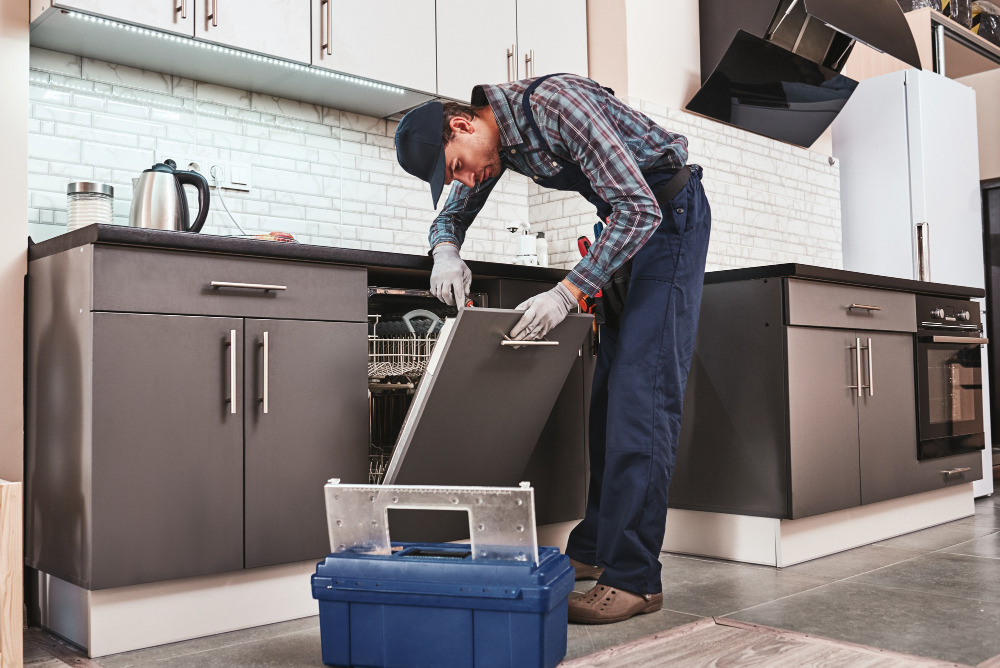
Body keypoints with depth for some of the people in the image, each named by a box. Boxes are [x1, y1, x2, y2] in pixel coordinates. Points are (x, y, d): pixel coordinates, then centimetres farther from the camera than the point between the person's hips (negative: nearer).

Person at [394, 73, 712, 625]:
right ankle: (594, 548, 14)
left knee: (642, 386, -17)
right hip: (627, 219, 9)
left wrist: (567, 293, -33)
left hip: (669, 213, -9)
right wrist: (446, 249, -12)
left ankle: (633, 577, -16)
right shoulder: (497, 139, 0)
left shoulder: (552, 103, -27)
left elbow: (640, 208, -30)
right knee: (608, 387, 6)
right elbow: (451, 214, 13)